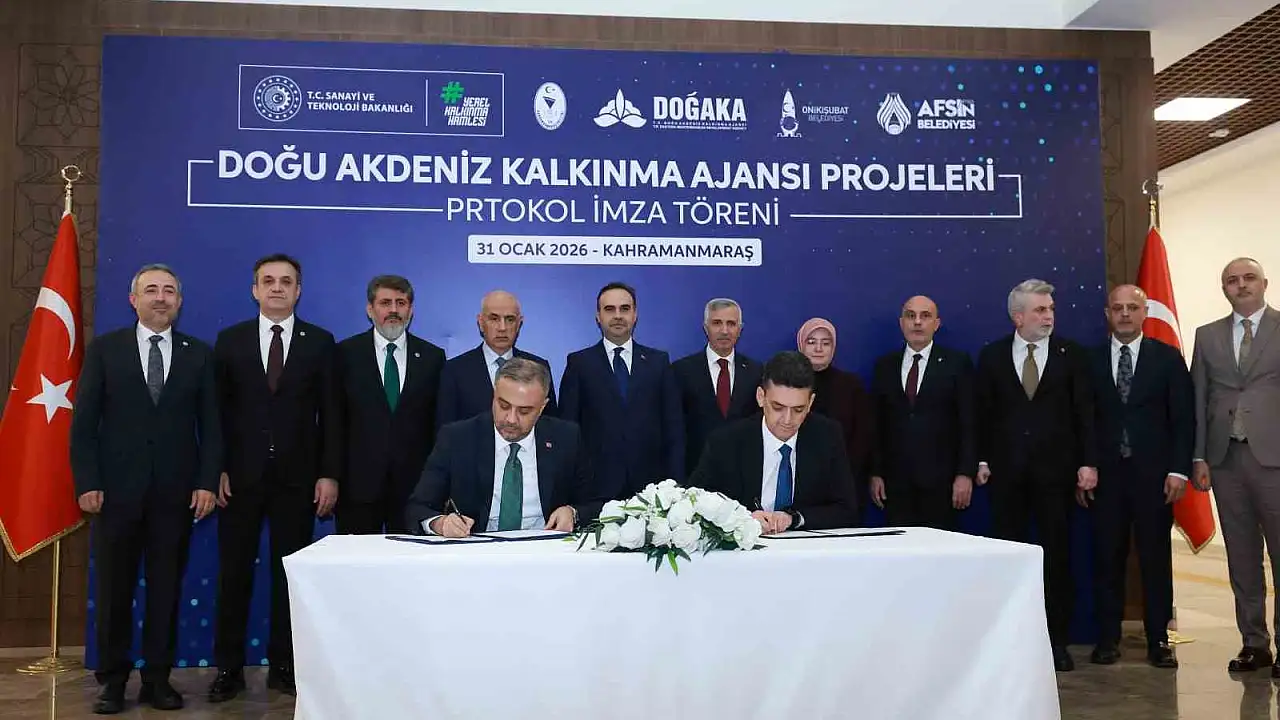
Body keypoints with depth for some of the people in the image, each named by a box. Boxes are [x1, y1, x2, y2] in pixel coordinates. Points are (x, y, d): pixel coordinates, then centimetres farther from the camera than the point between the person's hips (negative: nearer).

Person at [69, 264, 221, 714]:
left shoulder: (199, 355, 7)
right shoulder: (104, 350, 5)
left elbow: (210, 425, 5)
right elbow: (83, 422, 2)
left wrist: (206, 482, -4)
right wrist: (87, 482, -6)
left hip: (176, 491, 1)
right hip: (117, 490, 0)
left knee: (166, 589, 6)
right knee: (113, 589, 7)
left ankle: (158, 678, 16)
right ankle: (113, 680, 19)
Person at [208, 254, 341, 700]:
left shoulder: (319, 342, 4)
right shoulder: (230, 340, 6)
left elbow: (330, 413, 1)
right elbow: (218, 409, 4)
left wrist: (329, 474, -4)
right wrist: (216, 469, -3)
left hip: (297, 477, 0)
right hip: (240, 475, 1)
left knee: (290, 573, 6)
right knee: (234, 573, 6)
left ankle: (283, 666, 17)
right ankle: (229, 668, 17)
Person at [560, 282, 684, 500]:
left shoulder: (659, 361, 9)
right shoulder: (578, 363, 5)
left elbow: (674, 427, 8)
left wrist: (675, 483, 0)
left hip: (649, 483, 2)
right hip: (596, 486, -1)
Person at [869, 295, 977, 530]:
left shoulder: (957, 363, 3)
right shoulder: (885, 366, 10)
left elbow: (968, 422, -1)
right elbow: (877, 423, 9)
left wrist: (965, 473, -8)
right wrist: (875, 473, 3)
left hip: (940, 480, -2)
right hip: (896, 480, 2)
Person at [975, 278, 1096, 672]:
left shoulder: (1071, 354, 3)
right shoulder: (992, 356, 5)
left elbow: (1084, 412, 1)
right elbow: (984, 413, 7)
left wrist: (1088, 462, -6)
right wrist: (981, 460, 1)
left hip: (1055, 468, 0)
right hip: (1006, 470, 1)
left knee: (1056, 555, 4)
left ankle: (1057, 640, 14)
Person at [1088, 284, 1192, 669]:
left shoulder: (1168, 358, 5)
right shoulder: (1091, 360, 6)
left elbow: (1184, 418, 2)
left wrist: (1178, 470, -5)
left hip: (1153, 473, 0)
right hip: (1106, 474, 0)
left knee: (1156, 557, 4)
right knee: (1107, 557, 2)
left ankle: (1158, 640, 13)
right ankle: (1107, 638, 10)